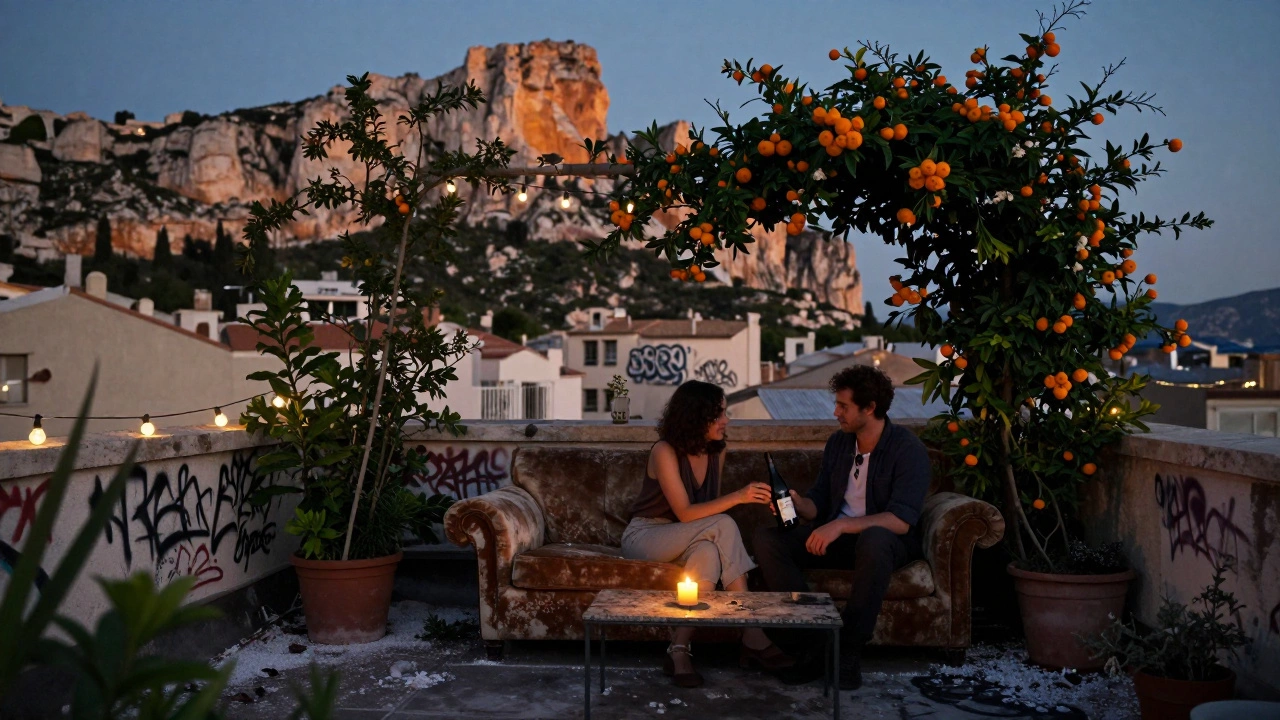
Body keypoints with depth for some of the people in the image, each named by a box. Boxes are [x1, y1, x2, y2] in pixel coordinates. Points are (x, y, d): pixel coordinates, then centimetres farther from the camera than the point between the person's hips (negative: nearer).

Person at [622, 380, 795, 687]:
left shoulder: (717, 452, 3)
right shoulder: (665, 452, -19)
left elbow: (709, 508, 9)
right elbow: (685, 513, -25)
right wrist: (737, 497, -34)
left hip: (679, 540, 6)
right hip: (644, 537, -6)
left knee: (709, 552, -33)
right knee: (723, 525, -31)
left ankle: (679, 650, -33)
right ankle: (753, 637, -31)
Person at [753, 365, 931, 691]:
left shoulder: (907, 448, -13)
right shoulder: (838, 443, 7)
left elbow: (901, 521, -23)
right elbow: (818, 503, 11)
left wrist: (842, 525, -33)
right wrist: (798, 504, -13)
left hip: (886, 542, -6)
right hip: (836, 536, 6)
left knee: (874, 539, -42)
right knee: (766, 538, -16)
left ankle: (849, 652, -30)